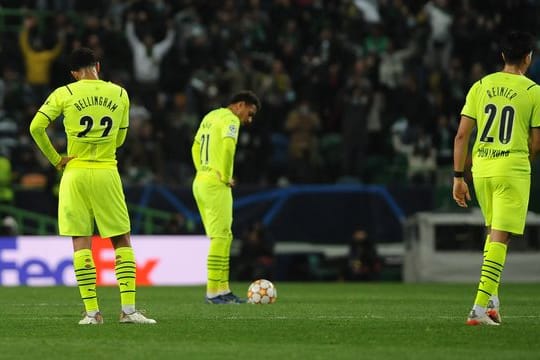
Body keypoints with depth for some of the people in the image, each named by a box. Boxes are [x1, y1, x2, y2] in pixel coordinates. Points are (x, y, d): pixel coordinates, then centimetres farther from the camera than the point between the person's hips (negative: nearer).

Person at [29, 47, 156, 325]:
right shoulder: (119, 94, 6)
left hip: (75, 173, -1)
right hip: (107, 173, 1)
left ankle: (92, 311, -4)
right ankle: (128, 309, -3)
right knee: (122, 241, 7)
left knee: (81, 242, 1)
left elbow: (36, 127, -6)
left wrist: (55, 159, 3)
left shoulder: (64, 94, 0)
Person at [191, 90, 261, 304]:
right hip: (216, 184, -9)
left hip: (200, 181, 10)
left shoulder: (210, 117, 20)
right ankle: (213, 292, -10)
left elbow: (196, 147, 27)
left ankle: (223, 288, 13)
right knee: (220, 237, -8)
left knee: (223, 237, 13)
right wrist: (226, 177, -15)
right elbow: (228, 146, -26)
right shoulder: (230, 119, -9)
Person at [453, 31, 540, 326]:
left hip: (481, 168, 4)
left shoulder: (480, 86, 6)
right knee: (499, 238, -5)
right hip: (513, 168, -4)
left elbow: (461, 135, 3)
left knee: (492, 231, 22)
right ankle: (480, 307, -13)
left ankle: (491, 300, 16)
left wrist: (458, 177, 9)